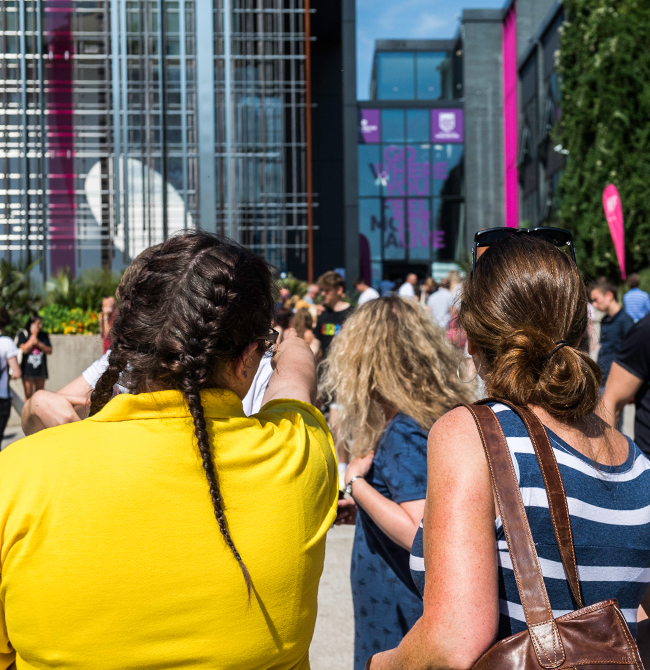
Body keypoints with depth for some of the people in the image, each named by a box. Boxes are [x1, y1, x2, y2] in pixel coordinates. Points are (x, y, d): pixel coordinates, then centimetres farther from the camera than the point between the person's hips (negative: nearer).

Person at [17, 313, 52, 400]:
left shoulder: (44, 335, 8)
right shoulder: (23, 334, -1)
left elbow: (49, 351, 4)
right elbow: (24, 349, -13)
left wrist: (38, 343, -11)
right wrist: (33, 335, -9)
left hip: (41, 370, 3)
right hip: (28, 369, -3)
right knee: (28, 395, -4)